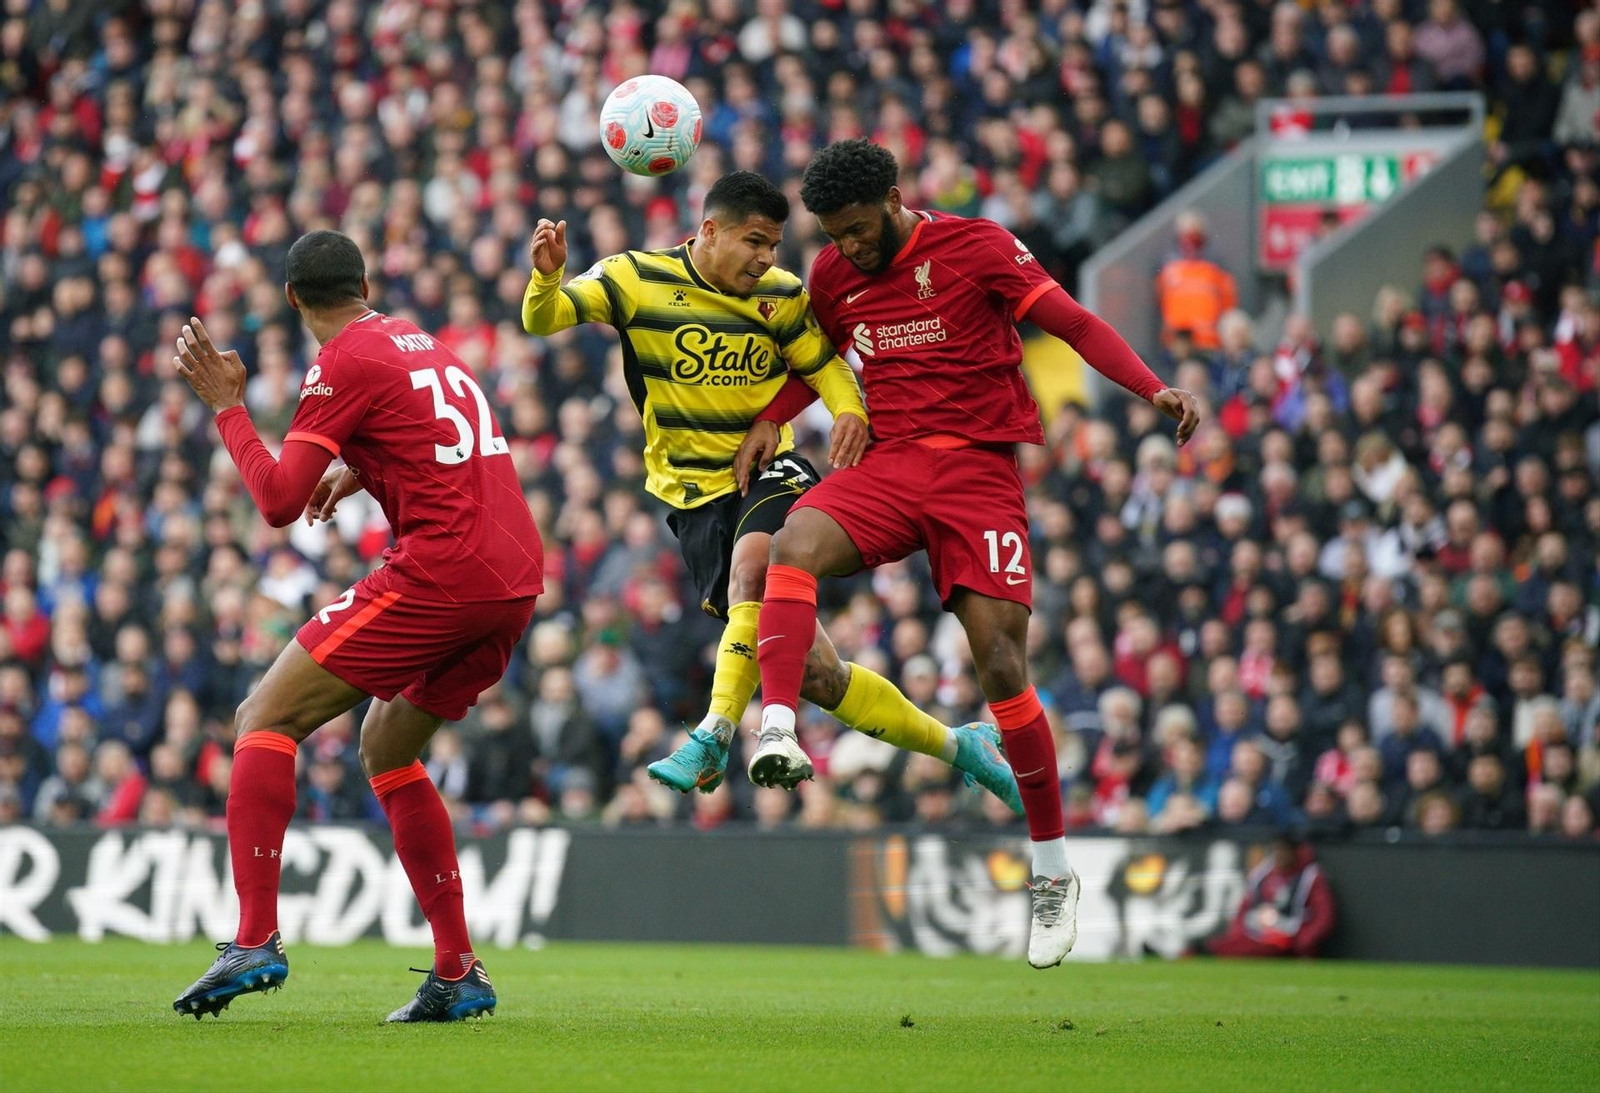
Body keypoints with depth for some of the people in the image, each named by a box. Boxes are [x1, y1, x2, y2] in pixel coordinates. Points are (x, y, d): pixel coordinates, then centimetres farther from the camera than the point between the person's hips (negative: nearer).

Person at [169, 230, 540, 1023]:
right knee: (387, 747, 22)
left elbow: (279, 502, -8)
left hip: (438, 572, -8)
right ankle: (459, 974, 16)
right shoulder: (420, 343, 21)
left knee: (265, 719, -4)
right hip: (516, 578, 8)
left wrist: (226, 404, 2)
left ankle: (255, 939, -18)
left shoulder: (343, 364, -4)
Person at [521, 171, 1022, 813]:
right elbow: (542, 320, -12)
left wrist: (849, 410, -8)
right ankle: (955, 746, 6)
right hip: (696, 491, 0)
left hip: (770, 469, 0)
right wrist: (547, 276, -35)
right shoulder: (637, 279, -5)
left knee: (752, 563, -38)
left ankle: (715, 735, -36)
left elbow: (822, 364, 14)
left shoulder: (782, 296, 2)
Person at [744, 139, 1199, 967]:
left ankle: (1053, 868, 2)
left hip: (978, 470, -4)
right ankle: (777, 729, -39)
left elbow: (1074, 324, -6)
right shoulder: (834, 275, 11)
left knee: (1000, 662, -11)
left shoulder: (976, 247, -3)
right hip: (887, 464, 4)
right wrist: (771, 420, 13)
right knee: (796, 543, -30)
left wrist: (1154, 389, -19)